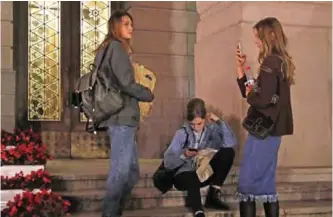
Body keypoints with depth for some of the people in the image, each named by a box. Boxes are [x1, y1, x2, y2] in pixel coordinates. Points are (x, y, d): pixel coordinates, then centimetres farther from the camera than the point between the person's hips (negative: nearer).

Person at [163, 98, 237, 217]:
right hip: (185, 175, -3)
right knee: (192, 178, -41)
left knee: (228, 152, -20)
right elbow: (167, 162, -8)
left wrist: (220, 121, -20)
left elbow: (231, 144, -24)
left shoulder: (213, 129, -2)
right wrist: (184, 155, -25)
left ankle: (213, 195, -14)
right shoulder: (182, 133, -5)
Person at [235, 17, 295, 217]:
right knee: (266, 182, 14)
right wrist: (240, 67, 9)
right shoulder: (279, 61, 15)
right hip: (272, 128, 10)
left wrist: (250, 94, -5)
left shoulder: (270, 62, -15)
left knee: (248, 183, -4)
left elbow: (263, 100, -24)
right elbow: (249, 92, 17)